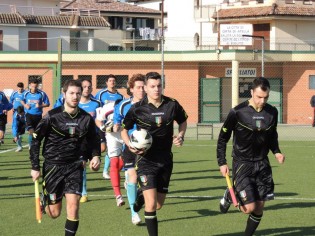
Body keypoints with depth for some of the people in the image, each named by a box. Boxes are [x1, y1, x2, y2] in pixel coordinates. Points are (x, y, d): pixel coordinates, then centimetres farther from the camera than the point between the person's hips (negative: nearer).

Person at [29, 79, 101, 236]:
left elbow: (94, 140, 15)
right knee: (54, 213, 4)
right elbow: (36, 140, -2)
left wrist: (96, 156, -4)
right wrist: (35, 167, -4)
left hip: (75, 166, 2)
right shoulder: (52, 116, -10)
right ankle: (44, 198, 40)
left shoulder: (86, 119, -2)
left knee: (73, 205, -15)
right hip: (53, 166, -2)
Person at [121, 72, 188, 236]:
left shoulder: (172, 105, -4)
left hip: (166, 160, 4)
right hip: (146, 160, -4)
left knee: (159, 205, 15)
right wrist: (130, 145, -14)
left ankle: (142, 196, 48)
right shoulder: (137, 108, -10)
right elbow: (124, 130, 4)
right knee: (151, 204, -16)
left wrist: (180, 136, -3)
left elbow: (183, 121, 16)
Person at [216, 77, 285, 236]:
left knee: (259, 208, 4)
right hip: (242, 164, -4)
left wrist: (276, 151, 0)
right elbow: (223, 138, -3)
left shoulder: (272, 112, 0)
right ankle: (229, 196, 20)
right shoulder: (237, 112, -14)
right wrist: (222, 162, -6)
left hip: (262, 164, 4)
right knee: (249, 208, -11)